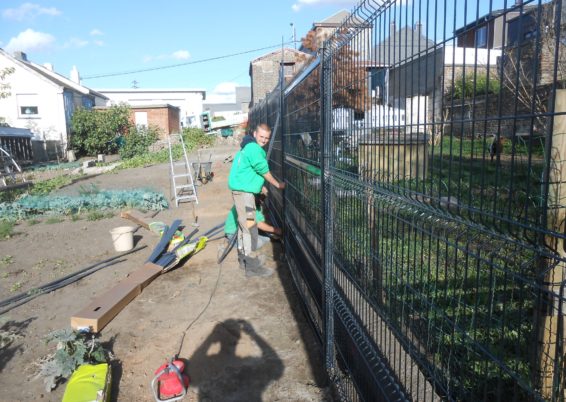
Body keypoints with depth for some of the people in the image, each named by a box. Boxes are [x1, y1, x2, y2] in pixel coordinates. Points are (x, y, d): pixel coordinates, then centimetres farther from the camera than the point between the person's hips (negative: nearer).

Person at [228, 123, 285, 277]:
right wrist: (278, 185, 1)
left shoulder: (249, 147, 18)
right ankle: (252, 266, -6)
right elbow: (264, 171, -11)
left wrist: (261, 187, 27)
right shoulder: (254, 149, -14)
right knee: (250, 227, -9)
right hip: (244, 191, -11)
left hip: (242, 190, 11)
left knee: (244, 225, 17)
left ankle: (244, 259, 28)